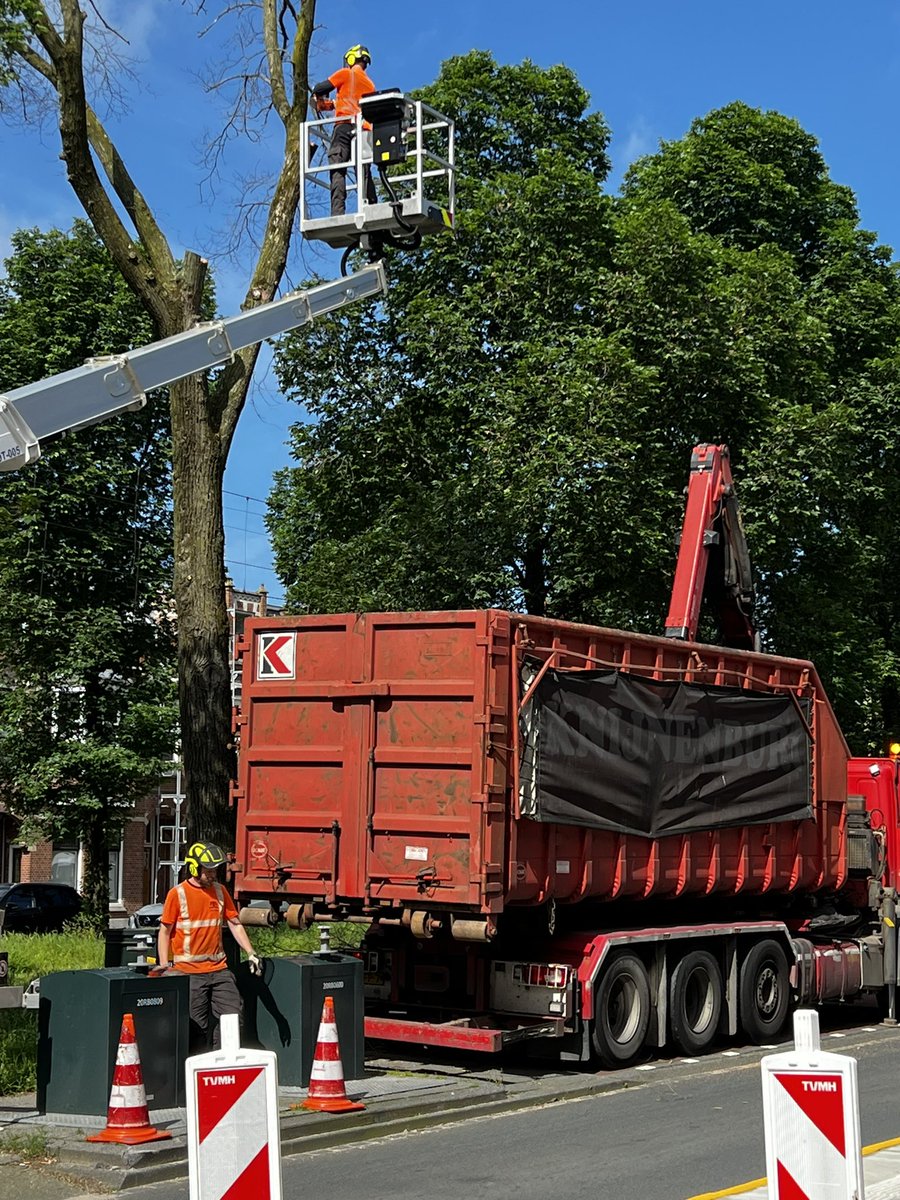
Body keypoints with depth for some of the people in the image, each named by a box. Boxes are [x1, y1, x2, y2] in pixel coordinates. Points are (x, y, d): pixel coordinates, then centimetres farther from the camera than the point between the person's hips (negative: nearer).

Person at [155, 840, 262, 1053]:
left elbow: (235, 924, 14)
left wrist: (251, 953, 5)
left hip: (219, 969, 5)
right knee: (196, 1028, -1)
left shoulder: (220, 891, 10)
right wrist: (164, 964, -10)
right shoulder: (177, 894, -4)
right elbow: (165, 931, -1)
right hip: (189, 972, -5)